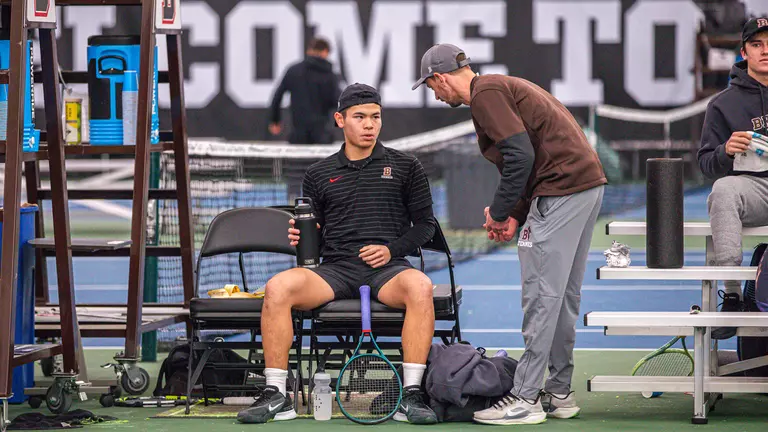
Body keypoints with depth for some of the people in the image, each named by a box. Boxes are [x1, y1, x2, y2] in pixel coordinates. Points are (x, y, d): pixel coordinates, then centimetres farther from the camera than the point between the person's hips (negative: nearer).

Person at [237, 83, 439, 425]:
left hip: (386, 269, -2)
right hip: (335, 267, 2)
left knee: (420, 286, -38)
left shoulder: (405, 167, 13)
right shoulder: (320, 174, 18)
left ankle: (411, 396, -34)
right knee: (278, 287, -28)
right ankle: (276, 395, -22)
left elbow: (425, 223, 11)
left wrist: (391, 249, -5)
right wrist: (300, 239, -2)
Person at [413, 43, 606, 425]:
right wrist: (516, 215, 16)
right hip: (588, 183, 10)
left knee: (541, 295, -7)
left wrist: (499, 210, -8)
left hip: (561, 191, -10)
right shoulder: (504, 86, 23)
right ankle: (559, 393, 19)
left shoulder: (485, 94, -8)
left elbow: (520, 155, -19)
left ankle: (525, 399, -6)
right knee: (564, 294, 14)